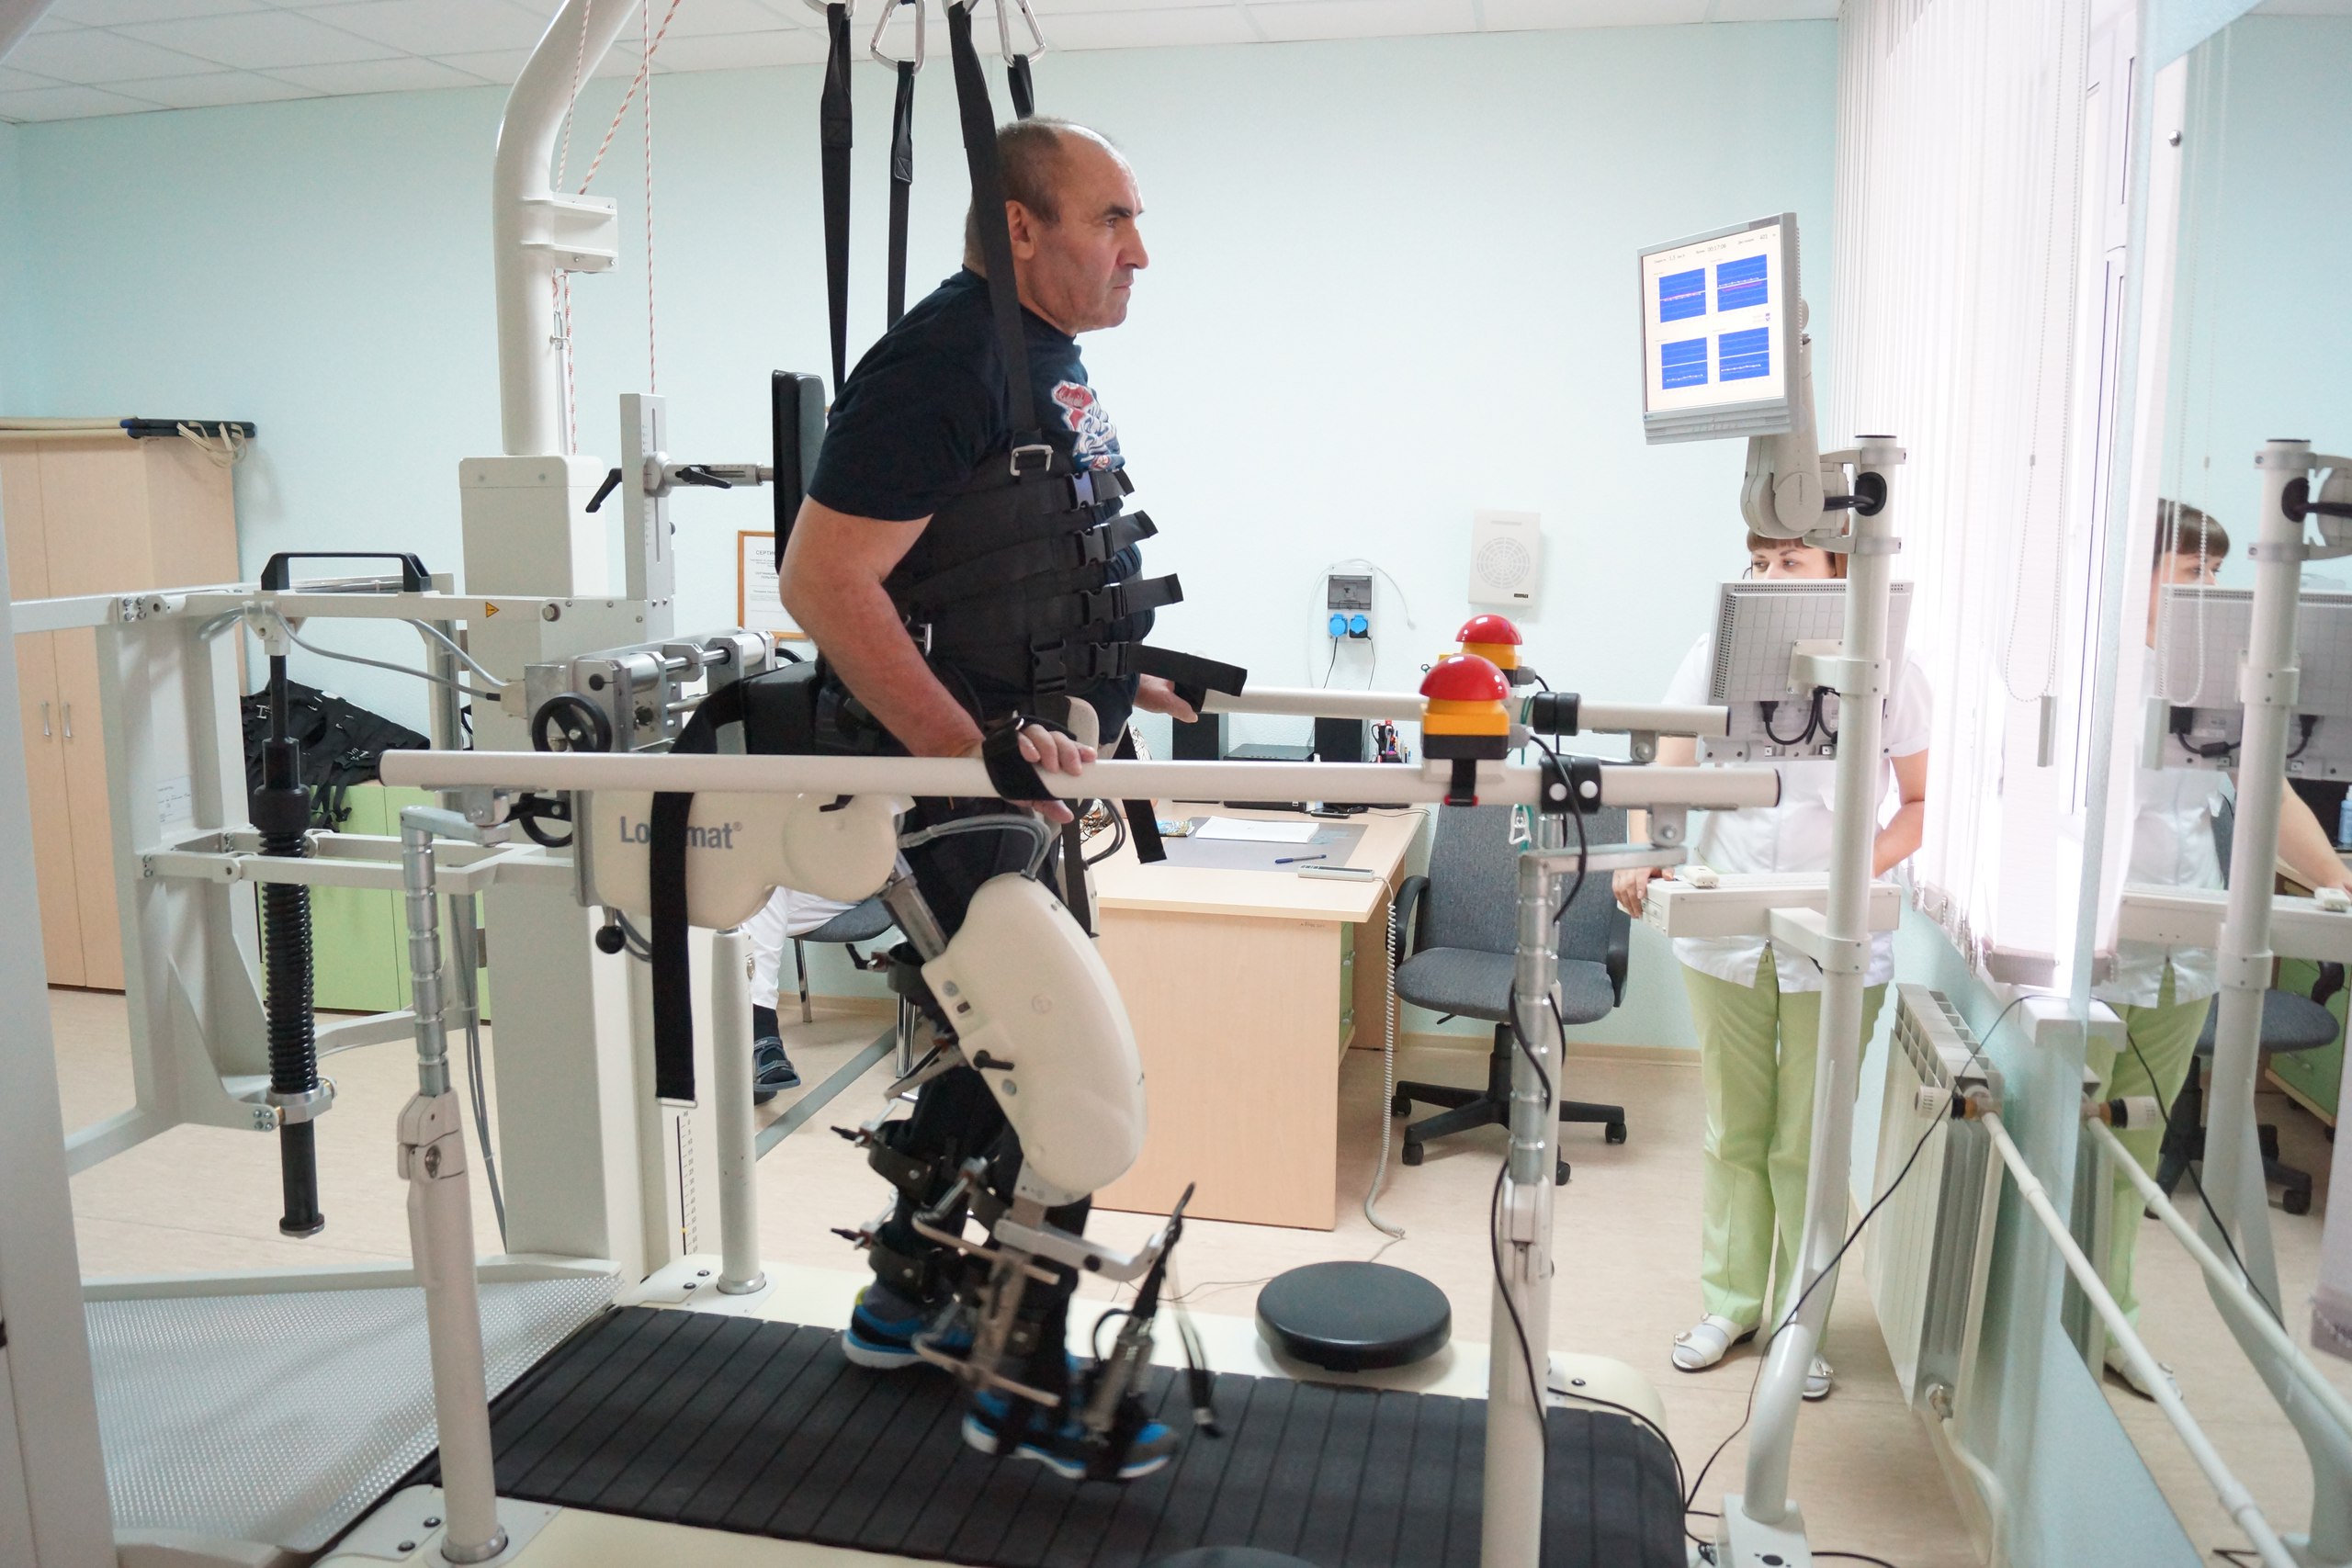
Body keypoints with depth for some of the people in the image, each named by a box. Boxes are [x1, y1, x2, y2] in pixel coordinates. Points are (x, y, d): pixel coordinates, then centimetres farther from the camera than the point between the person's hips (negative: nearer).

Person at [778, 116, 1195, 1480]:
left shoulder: (1055, 362, 14)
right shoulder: (943, 361, -17)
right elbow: (824, 582, -24)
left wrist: (1121, 682, 16)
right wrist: (980, 750, -28)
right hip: (949, 783, -10)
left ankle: (908, 1300, 39)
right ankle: (1029, 1392, 15)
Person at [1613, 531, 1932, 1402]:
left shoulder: (1889, 668, -1)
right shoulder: (1717, 654, 1)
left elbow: (1920, 801, 3)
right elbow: (1668, 776, -2)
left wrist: (1864, 869, -16)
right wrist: (1644, 855, -21)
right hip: (1724, 931, 2)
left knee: (1809, 1144, 8)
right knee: (1735, 1133, 14)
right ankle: (1730, 1303, 30)